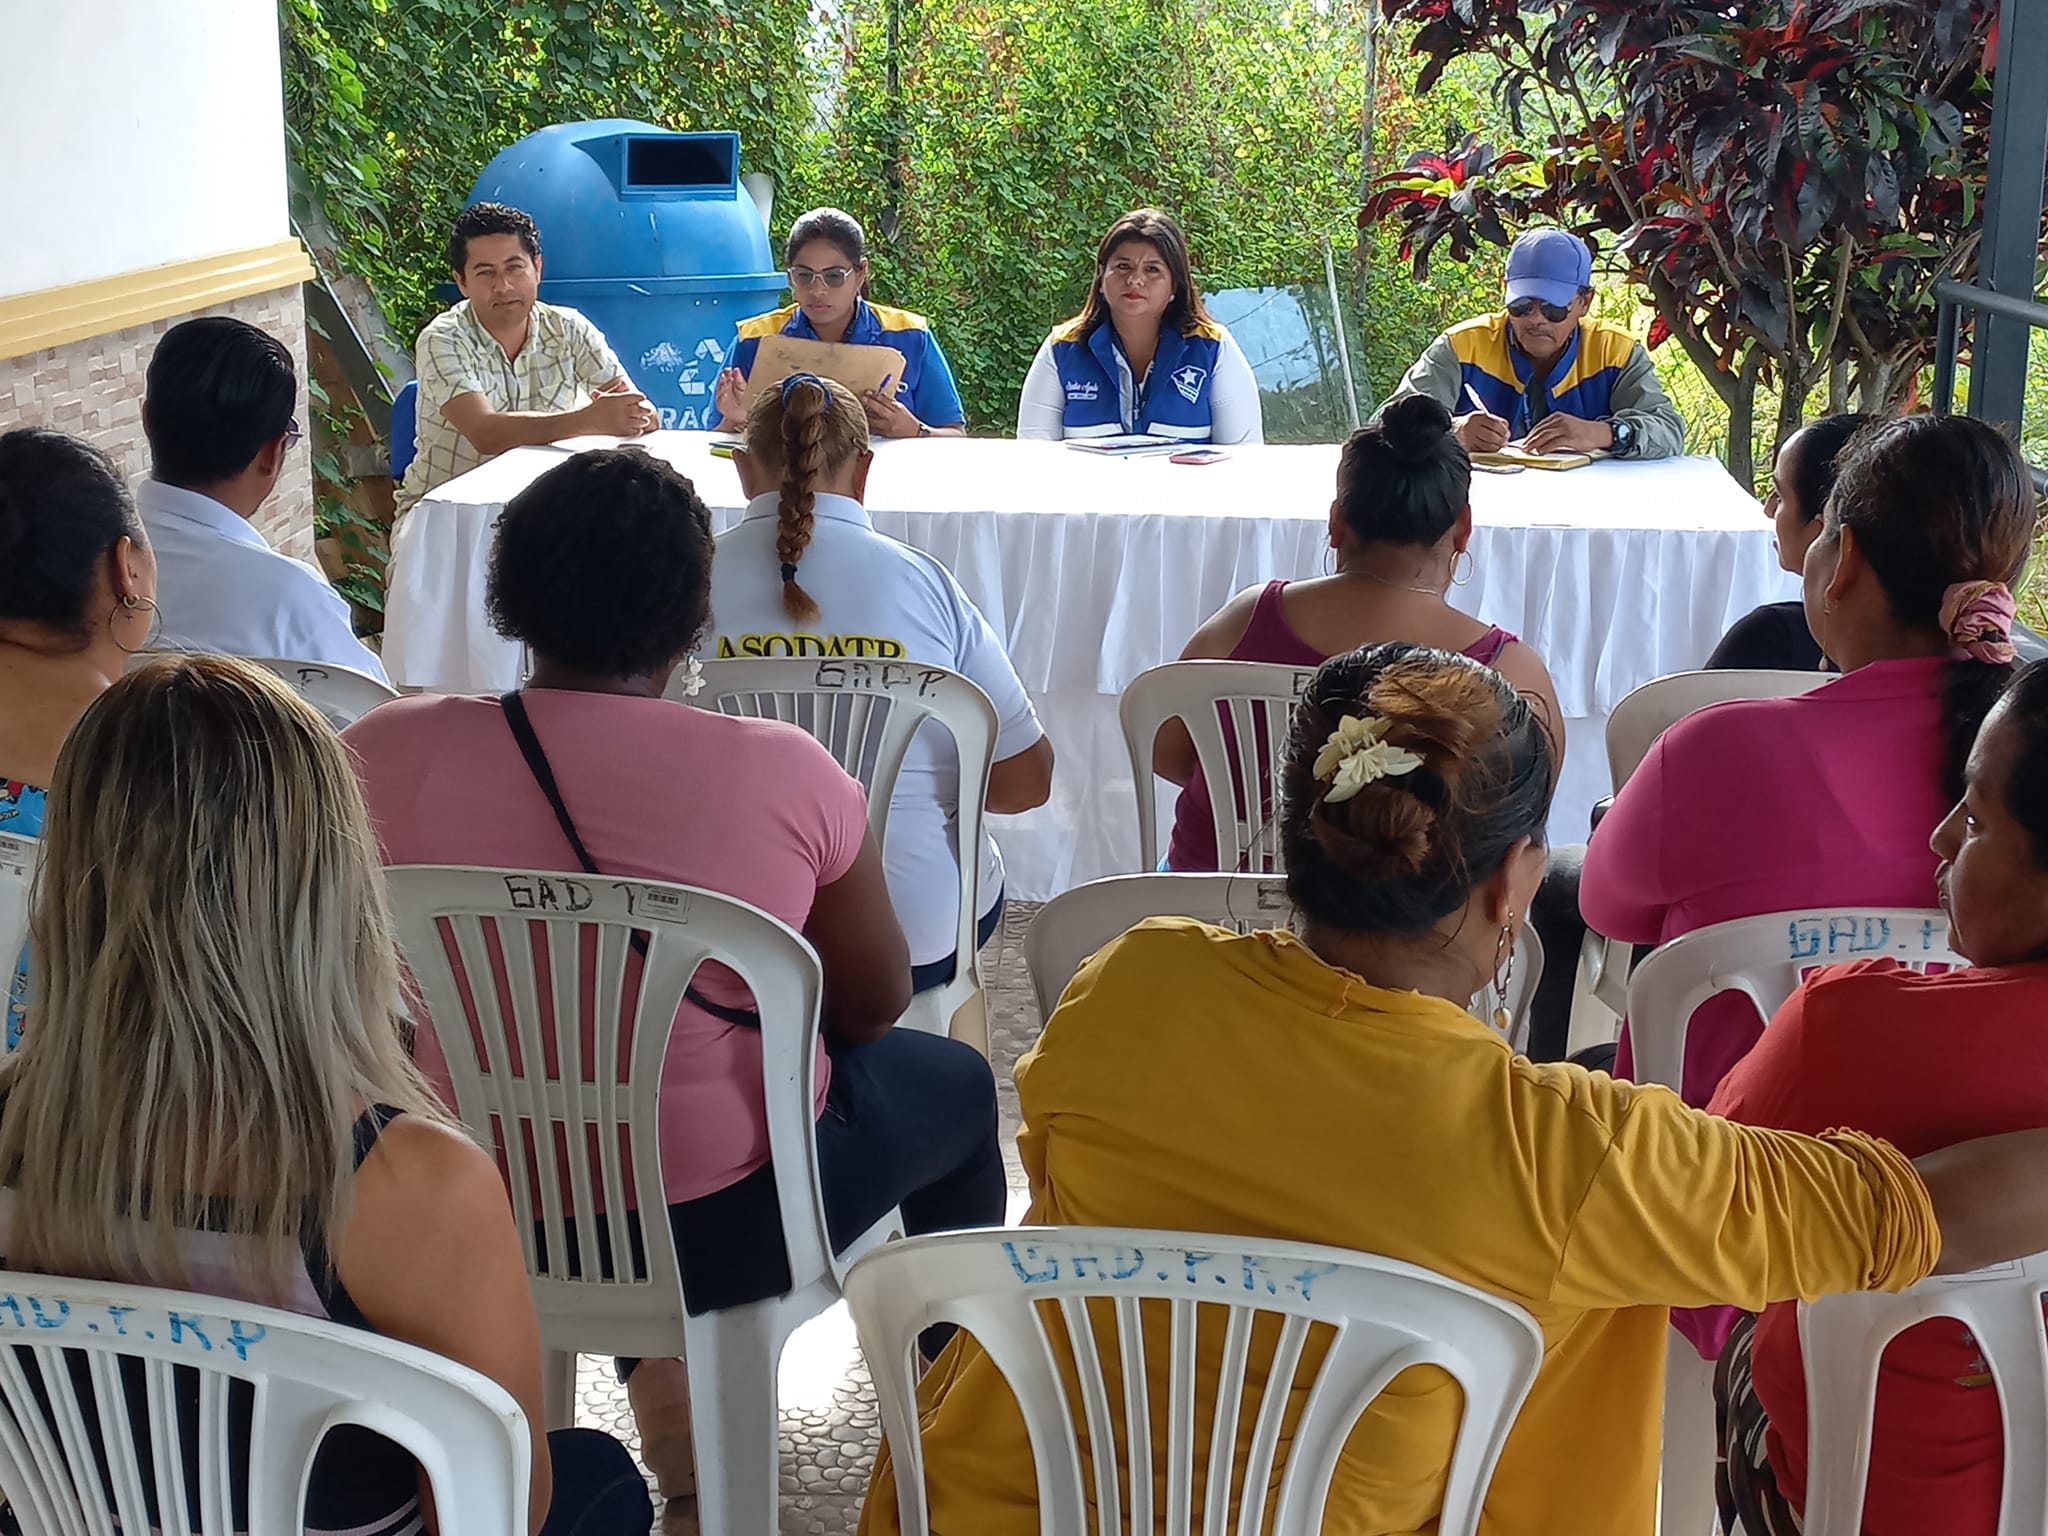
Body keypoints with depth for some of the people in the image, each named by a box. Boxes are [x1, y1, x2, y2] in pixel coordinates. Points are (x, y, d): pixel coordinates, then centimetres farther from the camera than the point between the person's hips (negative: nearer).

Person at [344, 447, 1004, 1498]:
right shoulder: (784, 772, -19)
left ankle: (663, 1386, 37)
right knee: (954, 1082, 27)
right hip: (724, 1225, -2)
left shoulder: (385, 754, -14)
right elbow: (874, 1004, -3)